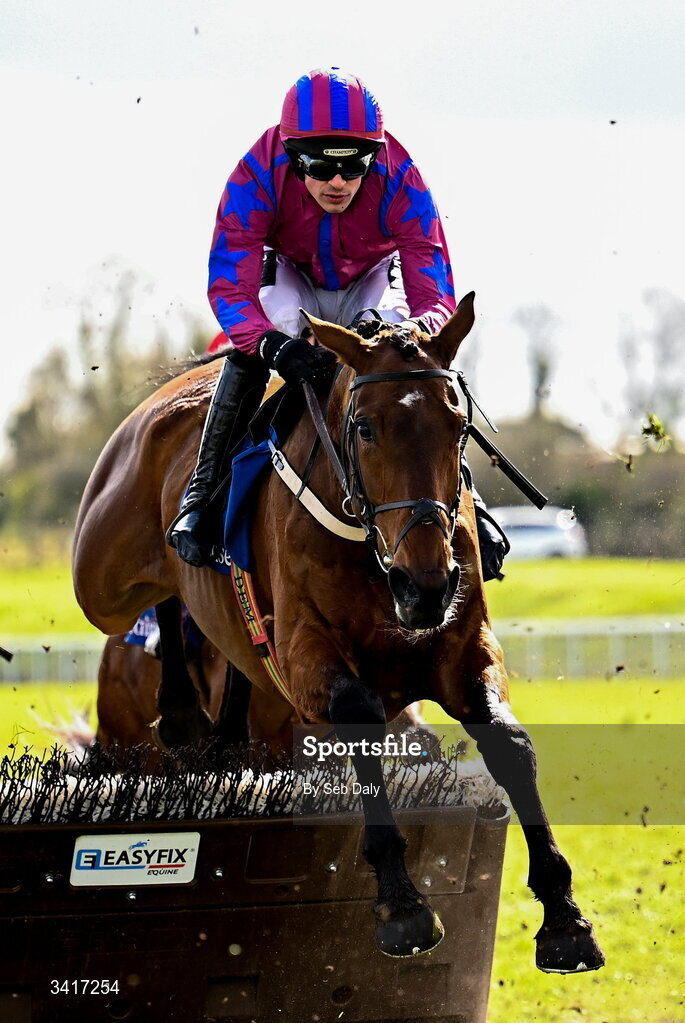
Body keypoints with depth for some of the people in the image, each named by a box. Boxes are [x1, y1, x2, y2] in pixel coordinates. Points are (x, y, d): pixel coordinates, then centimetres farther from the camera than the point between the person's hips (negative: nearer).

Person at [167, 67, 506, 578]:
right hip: (291, 279, -1)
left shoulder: (400, 182, -33)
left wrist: (414, 333, -59)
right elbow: (229, 288, -37)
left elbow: (437, 299, -33)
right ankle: (201, 494, -20)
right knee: (254, 341, -32)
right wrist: (273, 344, -58)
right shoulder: (258, 178, -34)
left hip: (372, 282, 1)